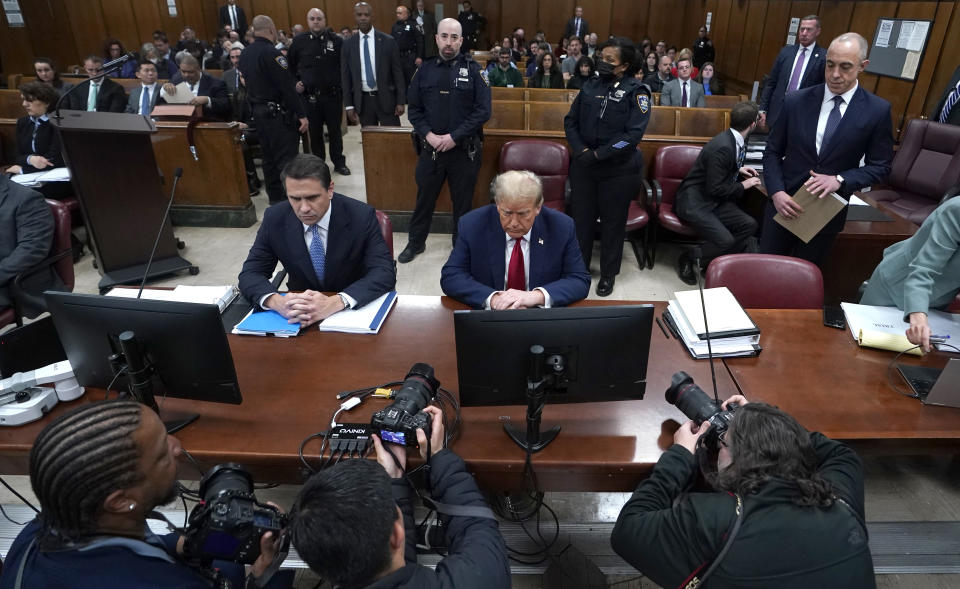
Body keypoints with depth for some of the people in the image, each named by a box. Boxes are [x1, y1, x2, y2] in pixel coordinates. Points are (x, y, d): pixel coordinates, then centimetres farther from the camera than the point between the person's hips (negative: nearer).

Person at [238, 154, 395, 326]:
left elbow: (384, 273, -22)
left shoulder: (361, 216, -16)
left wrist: (335, 303, -39)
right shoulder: (275, 218, -8)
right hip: (300, 310, 3)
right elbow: (250, 274, -6)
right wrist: (277, 302, -30)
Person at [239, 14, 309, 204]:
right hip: (278, 113, -9)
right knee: (286, 157, -6)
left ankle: (275, 197, 23)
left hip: (258, 111, 9)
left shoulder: (245, 53, 10)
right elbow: (287, 87, -20)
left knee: (269, 156, 15)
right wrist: (301, 114, -18)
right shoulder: (271, 53, -17)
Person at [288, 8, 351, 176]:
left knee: (335, 131, 9)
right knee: (315, 132, 8)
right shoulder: (299, 41, 3)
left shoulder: (336, 40, -2)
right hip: (310, 96, 1)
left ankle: (339, 163, 22)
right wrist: (295, 82, 3)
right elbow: (290, 66, 13)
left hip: (332, 94, -1)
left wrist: (342, 87, -6)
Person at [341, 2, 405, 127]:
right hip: (363, 100, 2)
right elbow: (345, 76, 6)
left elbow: (397, 72, 0)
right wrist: (349, 105, 1)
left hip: (386, 98, -2)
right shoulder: (348, 45, 4)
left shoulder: (388, 41, -1)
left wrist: (401, 101, -5)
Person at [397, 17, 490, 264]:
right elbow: (414, 109, 6)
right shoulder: (425, 70, 4)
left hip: (465, 149, -2)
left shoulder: (473, 70, -4)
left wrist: (454, 137, -16)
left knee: (462, 201, 10)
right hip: (430, 148, 2)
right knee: (424, 198, 14)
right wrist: (428, 135, -12)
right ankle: (416, 242, 31)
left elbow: (483, 110, -9)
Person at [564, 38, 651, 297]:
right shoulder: (591, 86, 6)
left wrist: (598, 154, -19)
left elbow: (633, 133, -17)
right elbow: (570, 121, 7)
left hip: (618, 170, -4)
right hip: (583, 166, 4)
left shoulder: (636, 91, -7)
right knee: (581, 218, 11)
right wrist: (581, 150, -9)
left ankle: (608, 273, 24)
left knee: (613, 222, 8)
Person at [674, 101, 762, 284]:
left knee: (749, 225, -9)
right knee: (725, 241, -23)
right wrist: (743, 185, -7)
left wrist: (738, 169, 12)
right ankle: (690, 260, -2)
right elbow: (715, 188, -19)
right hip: (694, 202, -9)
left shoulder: (733, 140, 5)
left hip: (713, 200, 9)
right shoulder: (723, 147, -22)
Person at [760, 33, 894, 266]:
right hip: (784, 203, 1)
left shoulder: (877, 110, -5)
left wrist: (840, 180, -19)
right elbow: (773, 151, 1)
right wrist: (777, 192, -13)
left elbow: (880, 166, 0)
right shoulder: (796, 101, -4)